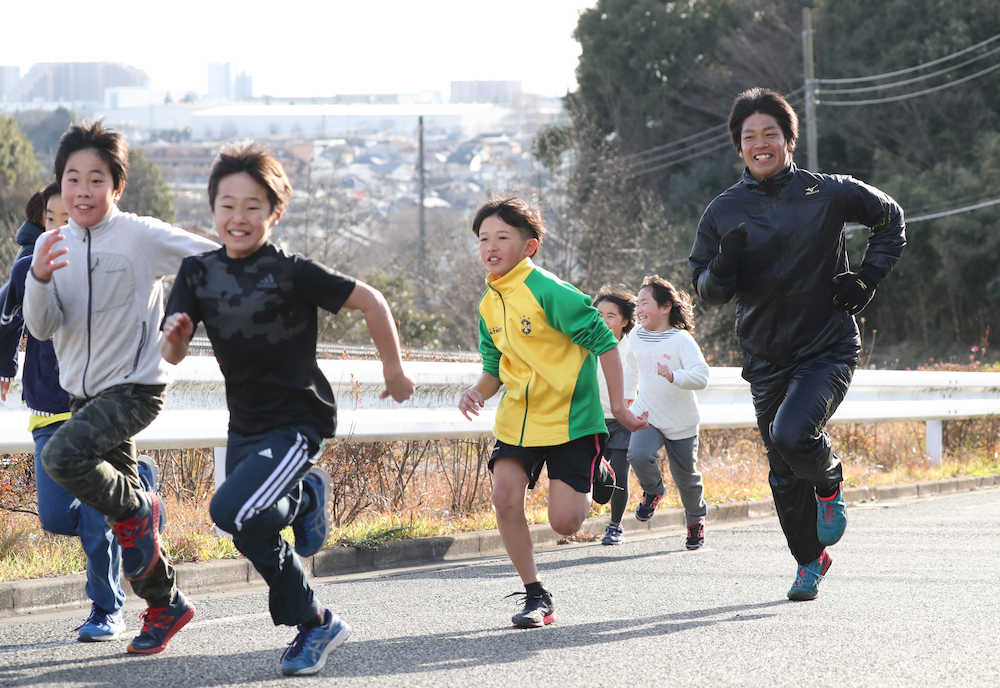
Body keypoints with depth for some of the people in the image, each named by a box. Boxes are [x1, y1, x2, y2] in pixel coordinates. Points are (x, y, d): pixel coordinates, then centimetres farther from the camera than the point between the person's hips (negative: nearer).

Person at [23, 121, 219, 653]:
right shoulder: (53, 244, 3)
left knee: (62, 456, -29)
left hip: (134, 388, -6)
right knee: (122, 509, 13)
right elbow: (41, 327, -5)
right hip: (84, 393, 6)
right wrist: (40, 278, -23)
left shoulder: (140, 236, -12)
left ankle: (136, 509, -4)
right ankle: (165, 606, 29)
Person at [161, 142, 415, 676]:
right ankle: (305, 495, 42)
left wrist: (394, 369, -1)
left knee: (233, 509, -25)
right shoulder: (198, 272, -3)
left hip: (298, 421, -7)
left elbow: (370, 301, -10)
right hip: (245, 425, 7)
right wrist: (174, 334, -28)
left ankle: (312, 622, -9)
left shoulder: (291, 272, -18)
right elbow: (171, 356, -5)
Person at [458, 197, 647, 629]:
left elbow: (604, 342, -13)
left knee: (565, 522, -10)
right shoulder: (489, 305, 6)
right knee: (505, 497, -14)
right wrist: (478, 391, -6)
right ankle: (535, 595, 1)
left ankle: (596, 475, 25)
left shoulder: (547, 292, -17)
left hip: (569, 416, -6)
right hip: (517, 418, 6)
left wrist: (617, 404, -13)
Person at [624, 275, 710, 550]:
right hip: (646, 417, 3)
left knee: (686, 478, 9)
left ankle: (696, 520, 38)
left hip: (681, 423, -3)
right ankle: (652, 490, 7)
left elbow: (701, 376, -26)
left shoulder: (681, 340, -14)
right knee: (638, 456, -26)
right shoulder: (636, 337, 2)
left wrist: (674, 377, -42)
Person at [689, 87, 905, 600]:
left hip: (828, 350, -3)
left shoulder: (828, 194, -5)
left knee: (792, 434, -27)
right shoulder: (724, 211, -1)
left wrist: (867, 278, 2)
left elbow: (890, 218, 13)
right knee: (783, 475, 10)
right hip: (766, 359, 3)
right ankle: (810, 561, 31)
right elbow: (706, 289, 3)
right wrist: (725, 265, -19)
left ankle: (830, 484, 6)